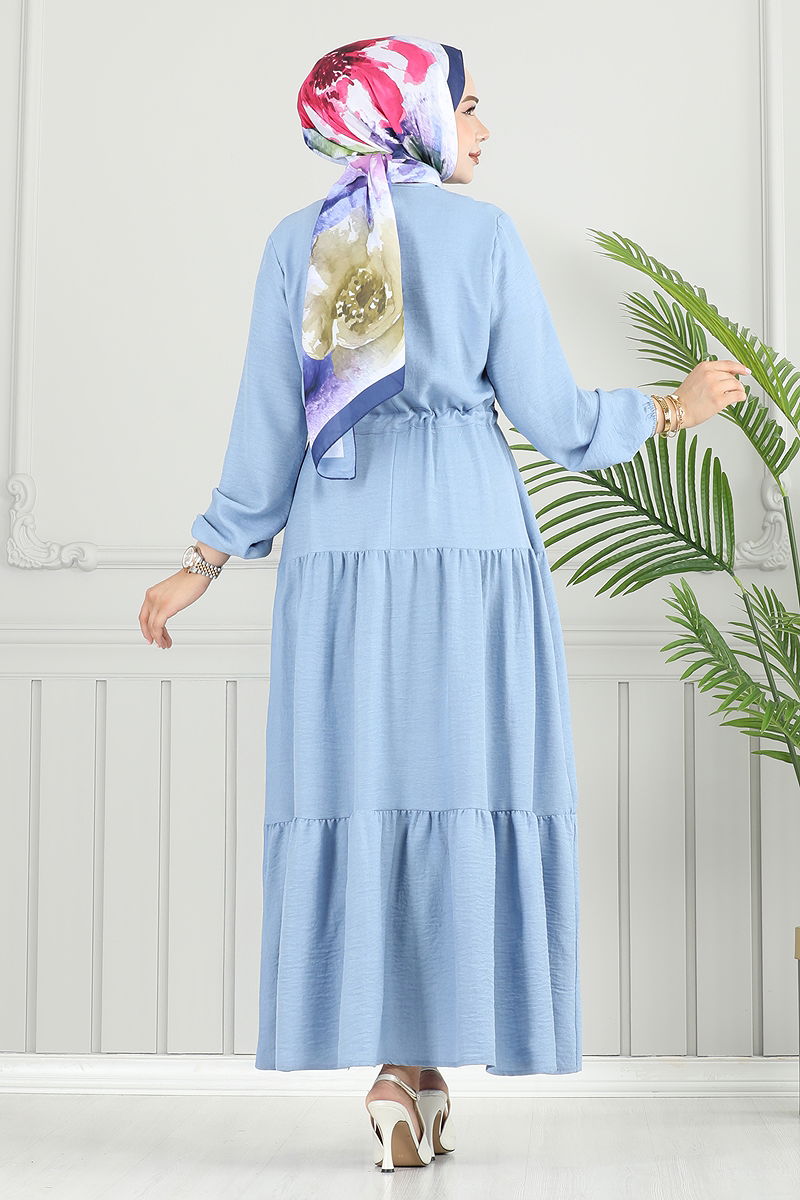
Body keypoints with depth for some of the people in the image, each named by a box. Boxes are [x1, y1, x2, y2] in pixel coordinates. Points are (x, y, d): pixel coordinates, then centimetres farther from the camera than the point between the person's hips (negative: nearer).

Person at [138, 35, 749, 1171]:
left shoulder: (296, 243, 8)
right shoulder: (484, 232, 1)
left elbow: (266, 429, 6)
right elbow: (551, 415, 0)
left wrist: (202, 566, 14)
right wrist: (678, 406, 16)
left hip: (339, 558, 3)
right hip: (472, 551, -2)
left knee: (355, 791, 4)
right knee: (464, 789, 2)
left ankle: (386, 1062, 5)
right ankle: (418, 1062, 1)